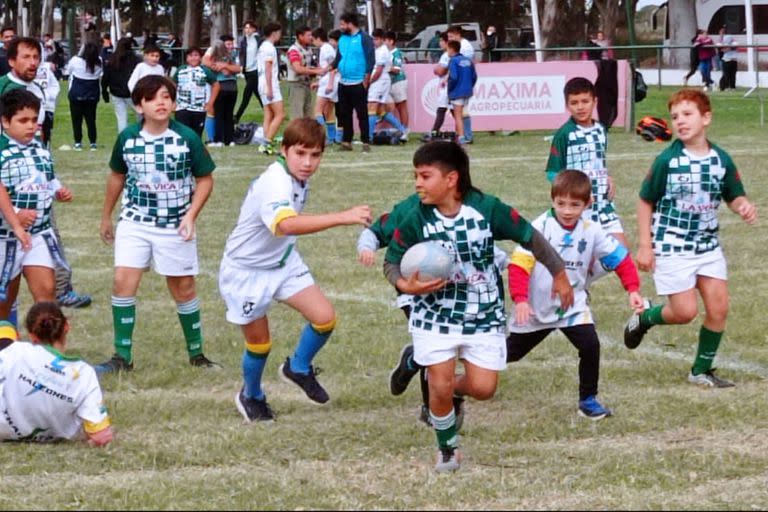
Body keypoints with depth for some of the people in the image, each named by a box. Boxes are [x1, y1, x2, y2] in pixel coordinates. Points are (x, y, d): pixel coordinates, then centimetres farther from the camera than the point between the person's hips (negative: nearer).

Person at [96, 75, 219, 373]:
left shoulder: (187, 138, -11)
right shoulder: (127, 137, -4)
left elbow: (204, 179, -1)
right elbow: (117, 176, 12)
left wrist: (191, 216, -13)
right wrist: (106, 217, 19)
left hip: (175, 227, -1)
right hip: (135, 223, 1)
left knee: (183, 288, 9)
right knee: (123, 281, -11)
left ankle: (196, 354, 24)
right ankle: (122, 357, -3)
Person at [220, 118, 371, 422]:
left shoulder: (299, 179, -6)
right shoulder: (274, 184, -34)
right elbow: (286, 225, -56)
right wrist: (342, 218, -62)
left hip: (283, 262, 7)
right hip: (246, 271, -7)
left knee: (325, 318, -8)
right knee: (259, 343, 7)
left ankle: (299, 368, 21)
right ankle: (251, 396, 37)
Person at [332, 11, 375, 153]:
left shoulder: (364, 38, -6)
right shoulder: (342, 39, 14)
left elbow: (371, 59, -10)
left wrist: (367, 78, -15)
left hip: (358, 83, -7)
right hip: (343, 83, 7)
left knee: (362, 114, -5)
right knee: (344, 114, 8)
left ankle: (366, 142, -2)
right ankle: (346, 142, 14)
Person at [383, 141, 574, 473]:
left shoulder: (486, 209, -17)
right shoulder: (416, 220, -15)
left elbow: (530, 237, -6)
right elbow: (392, 260, -3)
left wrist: (559, 274, 2)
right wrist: (405, 285, -26)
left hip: (484, 315, 1)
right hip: (436, 315, 0)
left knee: (483, 389, -3)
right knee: (440, 388, -5)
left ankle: (451, 387, 33)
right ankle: (447, 447, 22)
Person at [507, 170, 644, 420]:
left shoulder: (592, 231, -8)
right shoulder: (541, 227, -19)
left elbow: (619, 257, 0)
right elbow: (520, 263, -23)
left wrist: (633, 289, -10)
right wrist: (520, 299, -32)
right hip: (535, 308, -2)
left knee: (590, 346, -19)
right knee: (511, 352, 15)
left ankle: (588, 400, -3)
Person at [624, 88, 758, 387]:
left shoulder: (721, 160, -2)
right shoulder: (667, 160, -12)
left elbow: (734, 196, 9)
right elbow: (646, 202, -4)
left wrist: (744, 206, -15)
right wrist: (644, 245, -8)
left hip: (708, 246, 4)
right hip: (672, 247, -4)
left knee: (718, 308, 0)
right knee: (685, 312, -9)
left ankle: (702, 371, 16)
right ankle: (644, 318, 23)